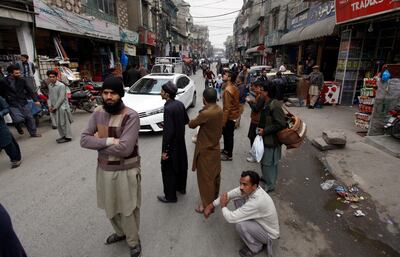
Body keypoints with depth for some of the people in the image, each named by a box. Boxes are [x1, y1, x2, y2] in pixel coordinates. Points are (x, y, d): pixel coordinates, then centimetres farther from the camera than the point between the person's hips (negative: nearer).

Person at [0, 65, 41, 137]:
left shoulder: (21, 81, 3)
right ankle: (19, 127, 20)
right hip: (13, 105, -3)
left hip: (24, 103, 3)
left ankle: (33, 133, 22)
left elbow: (29, 90, 6)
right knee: (19, 119, -16)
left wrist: (35, 100, 0)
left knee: (30, 118, 6)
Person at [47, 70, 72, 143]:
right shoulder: (50, 85, 10)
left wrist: (55, 107, -15)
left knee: (64, 123, -3)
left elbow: (61, 98, -16)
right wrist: (50, 106, 2)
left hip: (62, 106, -7)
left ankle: (68, 137, 6)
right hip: (55, 107, 7)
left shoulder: (61, 85, -13)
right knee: (58, 123, 12)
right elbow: (50, 96, 15)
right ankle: (62, 136, 24)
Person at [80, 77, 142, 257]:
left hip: (126, 171, -6)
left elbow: (124, 149, -29)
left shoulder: (131, 116, -21)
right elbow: (84, 140, -8)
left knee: (128, 209, 12)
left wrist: (98, 141, -16)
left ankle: (133, 242, 38)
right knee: (110, 206, 25)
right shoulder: (97, 113, -2)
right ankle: (120, 232, 53)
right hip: (104, 168, 6)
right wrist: (108, 141, -23)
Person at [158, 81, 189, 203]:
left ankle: (170, 196, 20)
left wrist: (164, 150, -20)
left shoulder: (168, 108, -25)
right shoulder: (180, 104, -1)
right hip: (180, 141, 9)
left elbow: (168, 131, -26)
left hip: (172, 144, -8)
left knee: (168, 169, 6)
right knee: (181, 164, 22)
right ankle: (181, 187, 42)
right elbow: (186, 120, 9)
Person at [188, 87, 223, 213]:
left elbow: (191, 124, -12)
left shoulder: (205, 113, -28)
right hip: (215, 147, 9)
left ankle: (207, 205, 20)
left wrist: (196, 119, 6)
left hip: (206, 150, -8)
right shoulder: (219, 110, -2)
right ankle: (215, 198, 42)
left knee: (205, 178, 6)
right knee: (215, 175, 22)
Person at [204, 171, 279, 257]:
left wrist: (223, 206, -15)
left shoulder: (257, 201, -40)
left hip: (268, 233, -7)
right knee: (237, 199, 0)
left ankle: (256, 247, 0)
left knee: (240, 225, -32)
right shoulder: (249, 189, -17)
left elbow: (231, 218, -35)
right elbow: (228, 194, -2)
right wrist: (211, 205, -1)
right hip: (259, 221, 8)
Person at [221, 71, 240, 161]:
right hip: (234, 114, 9)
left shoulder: (227, 90, -23)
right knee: (226, 134, 22)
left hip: (230, 116, -9)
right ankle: (226, 150, 39)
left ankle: (228, 155, 18)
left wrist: (223, 121, -21)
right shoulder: (234, 88, 6)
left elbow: (227, 107, -25)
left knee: (228, 135, 4)